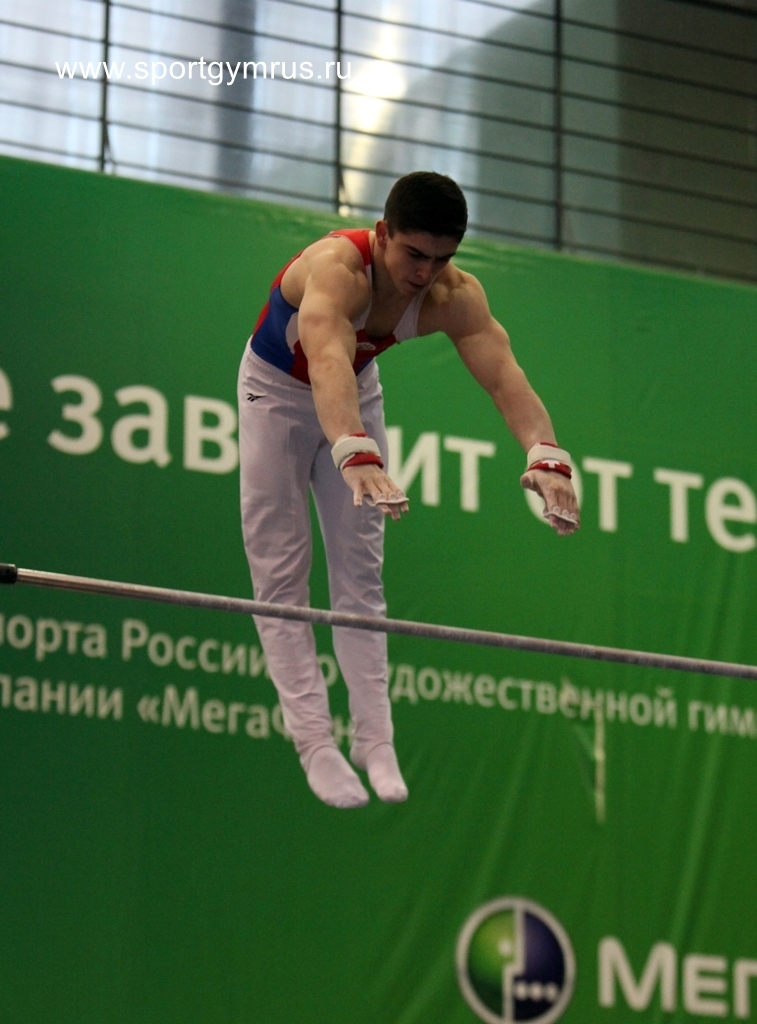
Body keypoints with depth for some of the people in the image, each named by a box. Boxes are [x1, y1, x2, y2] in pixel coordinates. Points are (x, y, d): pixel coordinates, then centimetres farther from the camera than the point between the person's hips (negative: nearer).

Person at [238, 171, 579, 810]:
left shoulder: (455, 296, -26)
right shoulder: (336, 269, -42)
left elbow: (504, 376, -40)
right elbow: (328, 362, -59)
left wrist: (546, 454, -60)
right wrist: (354, 453, -77)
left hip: (356, 393, 4)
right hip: (278, 390, -4)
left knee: (360, 571, 2)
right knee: (282, 571, -6)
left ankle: (375, 738, 2)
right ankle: (314, 742, -6)